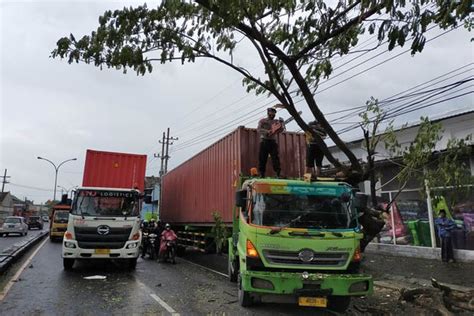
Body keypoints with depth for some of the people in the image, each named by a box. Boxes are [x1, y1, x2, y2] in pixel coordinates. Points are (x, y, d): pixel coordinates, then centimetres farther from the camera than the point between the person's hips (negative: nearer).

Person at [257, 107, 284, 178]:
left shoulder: (276, 121, 14)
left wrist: (281, 123, -20)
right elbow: (258, 129, -7)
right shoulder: (262, 121, 8)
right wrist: (267, 132, -23)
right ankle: (262, 174, 6)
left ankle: (278, 174, -11)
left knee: (275, 157, -8)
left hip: (273, 142, 1)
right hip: (264, 141, -1)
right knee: (262, 159, -1)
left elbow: (281, 129, 1)